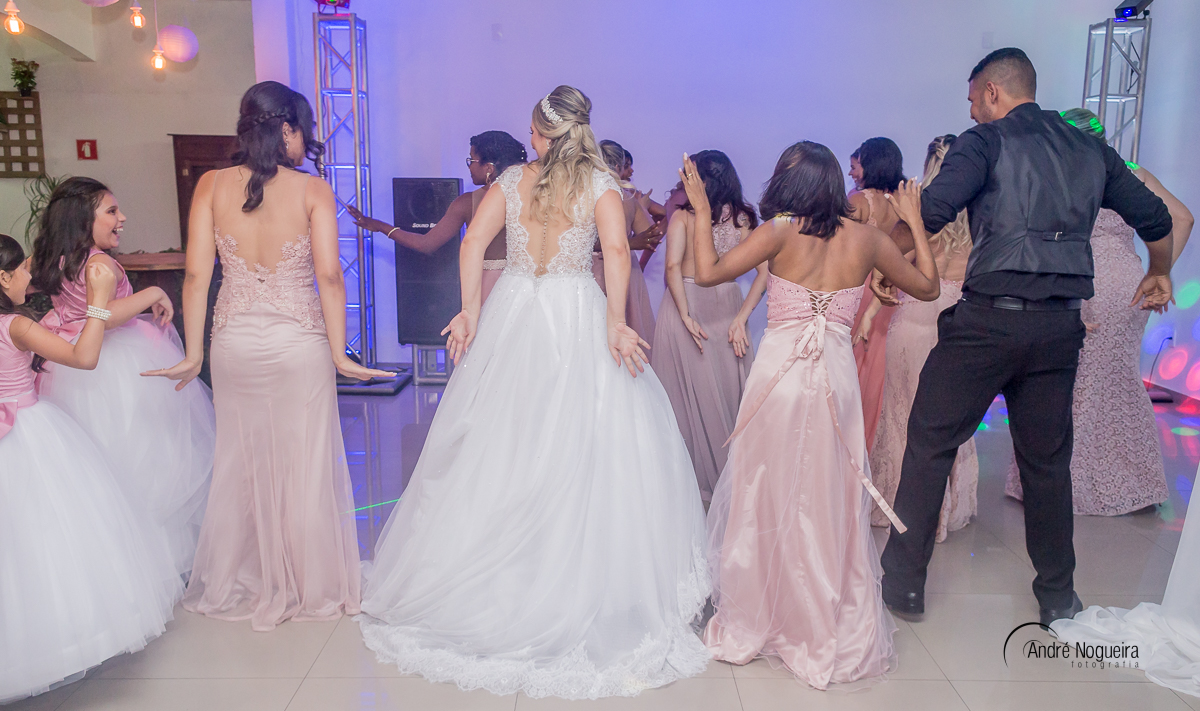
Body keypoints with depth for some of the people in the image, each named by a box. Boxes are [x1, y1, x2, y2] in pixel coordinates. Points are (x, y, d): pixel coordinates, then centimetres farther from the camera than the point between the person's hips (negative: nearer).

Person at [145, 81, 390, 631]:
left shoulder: (211, 185, 0)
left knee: (240, 461, 17)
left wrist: (193, 354, 2)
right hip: (299, 342, -3)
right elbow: (329, 275, -14)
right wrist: (339, 353, -9)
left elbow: (197, 274, -3)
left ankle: (243, 583, 32)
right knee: (304, 464, 10)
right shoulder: (313, 190, -8)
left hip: (233, 342, 3)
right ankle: (311, 585, 24)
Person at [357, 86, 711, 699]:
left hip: (512, 316, 3)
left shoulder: (513, 178, 7)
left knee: (497, 447, 10)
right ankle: (581, 588, 9)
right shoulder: (600, 182, 1)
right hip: (576, 320, -3)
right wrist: (616, 322, -16)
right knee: (585, 451, 3)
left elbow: (473, 241, -2)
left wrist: (469, 311, -1)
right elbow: (616, 249, -14)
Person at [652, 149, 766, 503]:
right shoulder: (744, 216, 3)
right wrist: (741, 317, -5)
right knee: (726, 389, 12)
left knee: (687, 390, 8)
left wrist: (686, 316, -14)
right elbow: (765, 271, -3)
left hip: (685, 304, -2)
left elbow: (673, 267, -17)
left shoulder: (683, 216, -6)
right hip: (727, 306, 3)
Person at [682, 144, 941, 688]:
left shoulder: (781, 232, -7)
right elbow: (926, 286, 15)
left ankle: (753, 624, 26)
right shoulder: (865, 237, 2)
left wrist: (700, 209, 3)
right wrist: (914, 221, 24)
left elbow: (707, 272, -7)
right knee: (831, 503, 13)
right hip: (837, 378, 2)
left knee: (767, 500, 11)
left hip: (779, 374, -2)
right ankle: (832, 632, 24)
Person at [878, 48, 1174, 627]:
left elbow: (930, 211, -17)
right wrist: (1159, 274, 39)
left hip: (988, 318, -6)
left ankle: (903, 582, 10)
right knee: (1047, 459, 16)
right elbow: (1155, 217, 22)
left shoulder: (986, 141, -1)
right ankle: (1058, 596, 27)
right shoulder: (1090, 149, 16)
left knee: (930, 443, 4)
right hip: (1060, 325, 6)